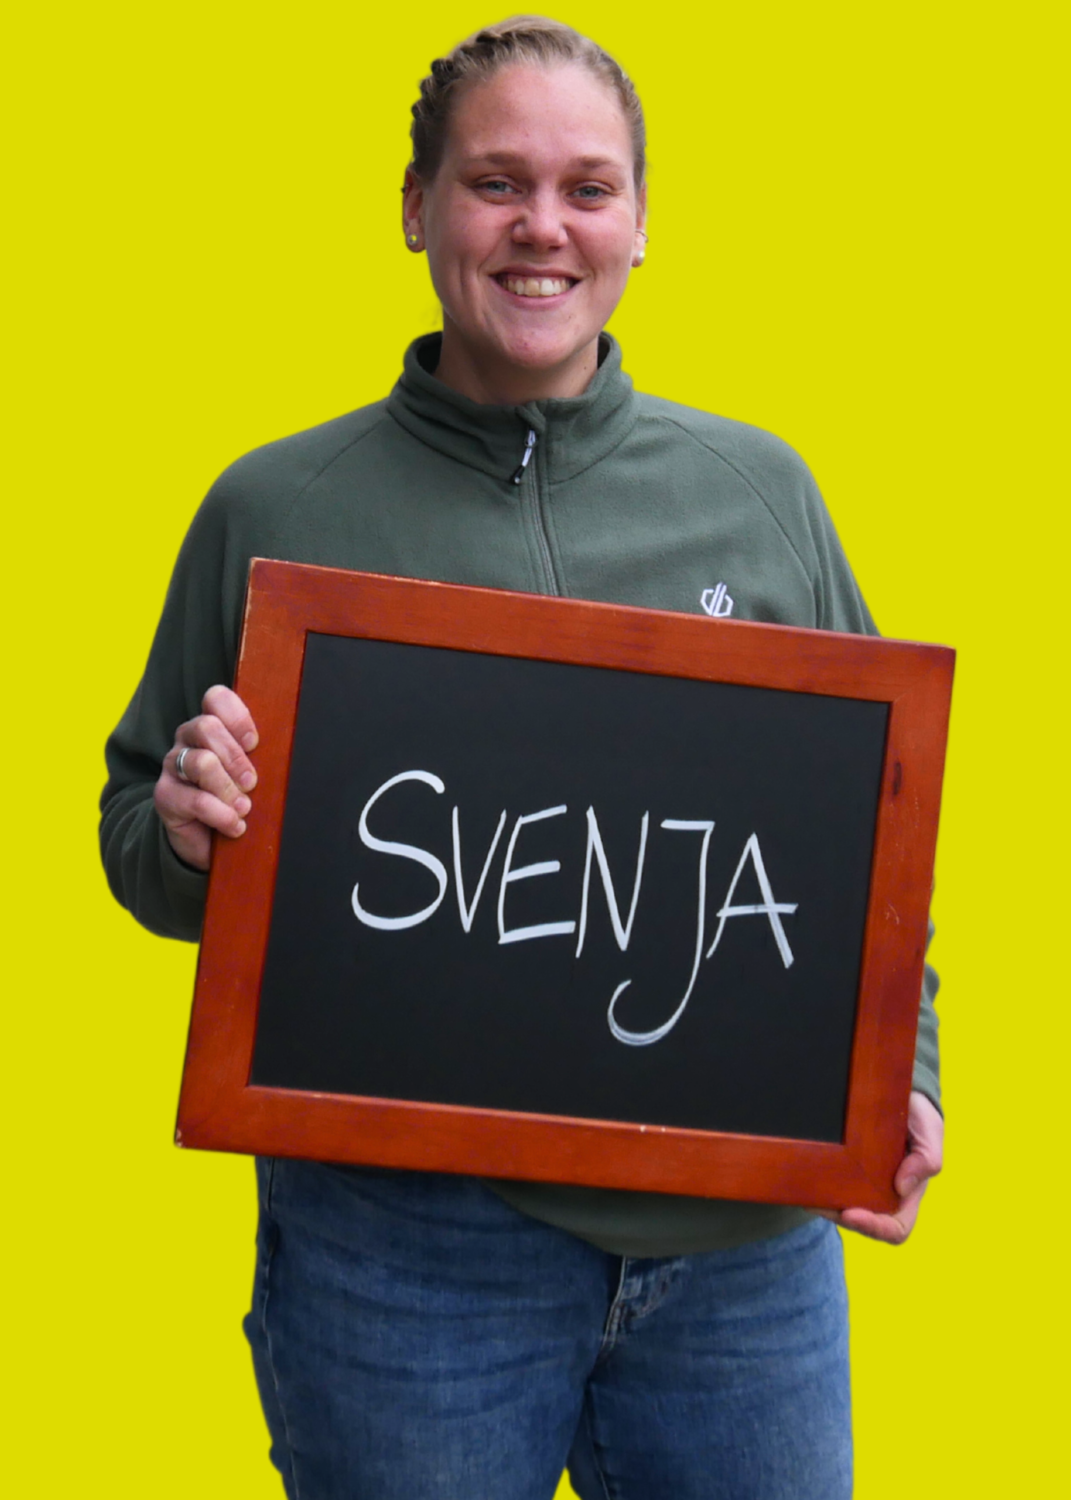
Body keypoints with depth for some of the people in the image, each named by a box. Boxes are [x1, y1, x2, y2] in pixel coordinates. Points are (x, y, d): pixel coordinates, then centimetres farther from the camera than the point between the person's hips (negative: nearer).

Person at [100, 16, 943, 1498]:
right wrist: (183, 832, -14)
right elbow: (144, 851, 8)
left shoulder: (761, 490, 6)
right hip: (403, 1242, -2)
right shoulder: (276, 512, 1)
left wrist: (898, 1077, -2)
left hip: (746, 1241, 2)